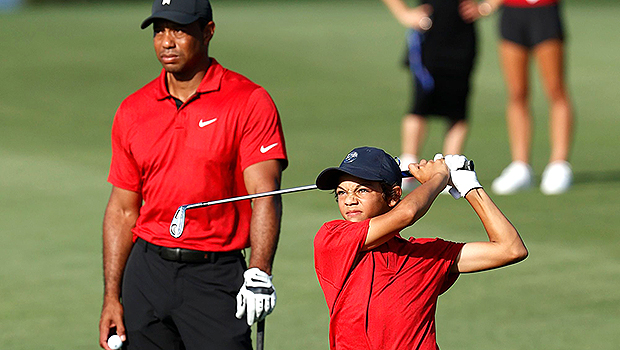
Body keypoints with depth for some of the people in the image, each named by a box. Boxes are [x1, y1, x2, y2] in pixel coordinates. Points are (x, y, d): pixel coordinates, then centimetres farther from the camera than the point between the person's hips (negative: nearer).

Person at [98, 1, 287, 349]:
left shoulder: (250, 102, -3)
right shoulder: (133, 110, 10)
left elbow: (265, 196, -12)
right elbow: (122, 210, 13)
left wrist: (259, 272, -25)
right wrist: (112, 297, 7)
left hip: (216, 277, -4)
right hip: (147, 272, 4)